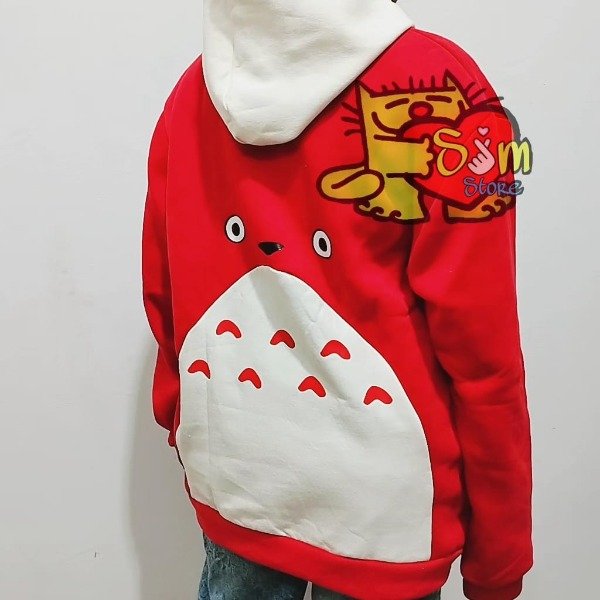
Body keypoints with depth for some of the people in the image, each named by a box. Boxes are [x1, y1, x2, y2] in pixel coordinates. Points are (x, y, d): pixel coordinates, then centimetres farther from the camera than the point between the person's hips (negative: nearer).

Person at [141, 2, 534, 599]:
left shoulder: (195, 92, 0)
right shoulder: (431, 82, -14)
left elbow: (161, 299, 6)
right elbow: (477, 346, -15)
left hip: (231, 483, 5)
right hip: (372, 503, -4)